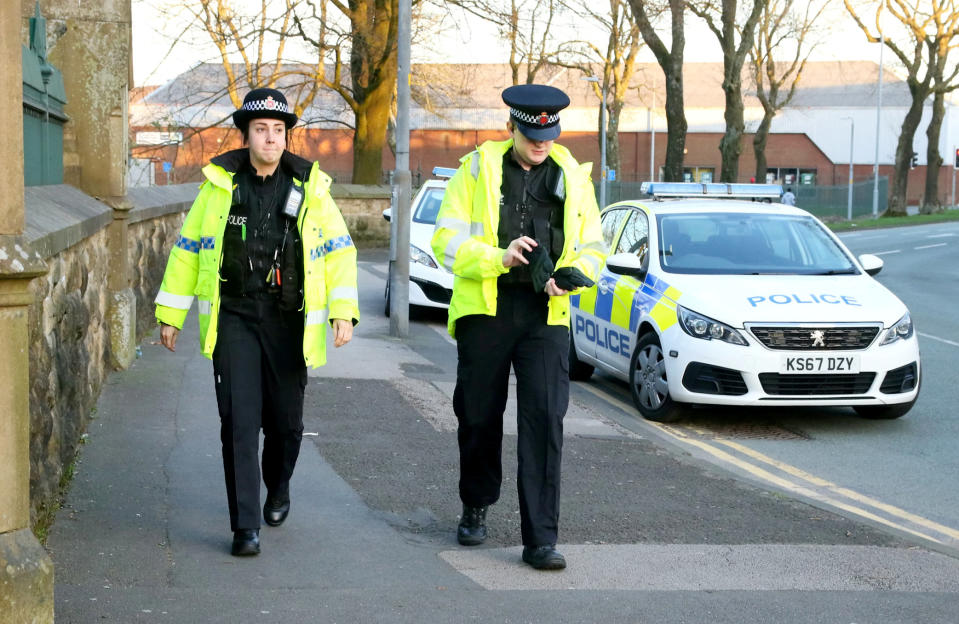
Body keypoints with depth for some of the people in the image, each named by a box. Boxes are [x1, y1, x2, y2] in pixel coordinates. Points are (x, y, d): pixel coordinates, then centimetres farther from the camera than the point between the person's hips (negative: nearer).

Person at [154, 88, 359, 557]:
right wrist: (171, 313, 8)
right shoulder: (220, 183, 1)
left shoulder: (308, 187, 2)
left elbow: (339, 250, 5)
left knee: (285, 420, 9)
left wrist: (343, 311, -6)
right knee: (238, 421, -8)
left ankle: (278, 490, 40)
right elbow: (187, 249, 8)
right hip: (233, 318, -1)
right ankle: (245, 526, -2)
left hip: (289, 321, 1)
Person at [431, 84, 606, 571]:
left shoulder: (572, 176, 10)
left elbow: (593, 247, 13)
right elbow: (446, 239, -3)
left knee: (545, 418, -9)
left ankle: (540, 538, -7)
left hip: (547, 313, 0)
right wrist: (498, 257, -19)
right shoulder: (477, 170, 4)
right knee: (479, 416, 9)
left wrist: (571, 276, -9)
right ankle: (475, 509, 33)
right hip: (485, 309, 0)